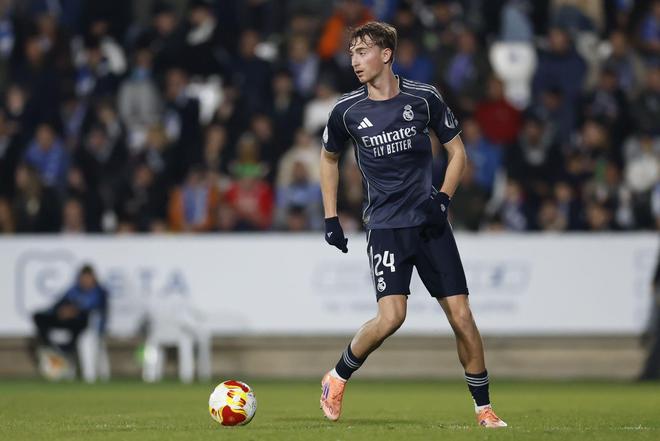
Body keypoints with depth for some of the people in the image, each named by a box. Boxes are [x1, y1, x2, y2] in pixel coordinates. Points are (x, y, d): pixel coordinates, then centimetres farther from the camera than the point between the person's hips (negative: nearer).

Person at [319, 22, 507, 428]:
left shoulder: (424, 98, -3)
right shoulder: (347, 111, -1)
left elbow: (457, 151, 8)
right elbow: (329, 158, 17)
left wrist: (444, 199, -7)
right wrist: (331, 219, 11)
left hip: (430, 223, 1)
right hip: (385, 226, -1)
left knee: (461, 316, -3)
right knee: (391, 316, -19)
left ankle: (484, 408, 9)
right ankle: (338, 378, 6)